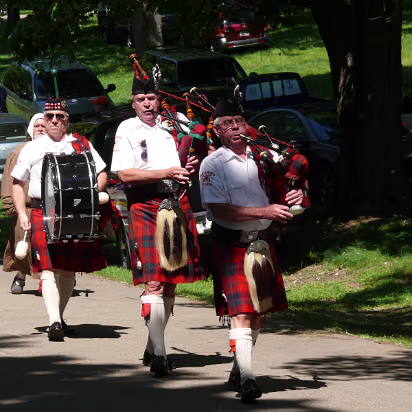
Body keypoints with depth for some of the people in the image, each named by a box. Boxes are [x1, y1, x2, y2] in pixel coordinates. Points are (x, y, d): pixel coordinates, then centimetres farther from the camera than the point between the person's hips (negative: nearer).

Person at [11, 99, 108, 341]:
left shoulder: (82, 145, 11)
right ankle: (54, 322, -23)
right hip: (42, 214, -1)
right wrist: (21, 213, 3)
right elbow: (18, 183, 15)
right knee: (49, 269, -14)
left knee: (69, 270, 8)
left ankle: (60, 317, 24)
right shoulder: (32, 149, 12)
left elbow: (102, 174, 13)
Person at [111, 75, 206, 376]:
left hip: (177, 207, 5)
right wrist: (167, 173, -15)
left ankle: (153, 347, 20)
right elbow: (125, 174, -9)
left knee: (171, 282, 8)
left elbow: (186, 164, 26)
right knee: (154, 282, -13)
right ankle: (158, 354, -17)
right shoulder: (127, 130, 2)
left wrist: (192, 167, 0)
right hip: (145, 208, -5)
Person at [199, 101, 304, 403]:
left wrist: (297, 196, -9)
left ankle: (239, 369, 29)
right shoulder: (213, 165, -6)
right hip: (232, 245, -5)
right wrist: (264, 212, -22)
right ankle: (246, 379, -18)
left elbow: (291, 187, 17)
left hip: (263, 242, 5)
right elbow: (220, 210, -16)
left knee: (259, 311, 12)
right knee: (241, 312, -14)